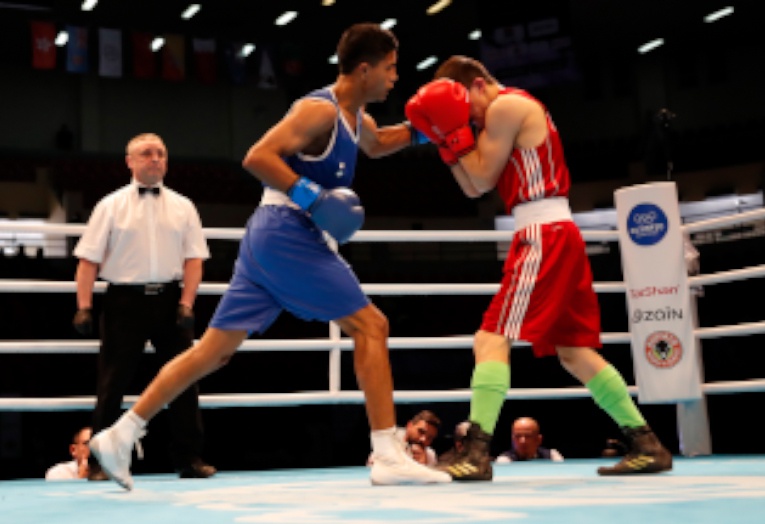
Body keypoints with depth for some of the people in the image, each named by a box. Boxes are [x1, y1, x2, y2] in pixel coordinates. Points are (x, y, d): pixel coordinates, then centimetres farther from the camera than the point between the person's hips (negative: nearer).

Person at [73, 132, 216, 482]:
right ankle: (100, 461, 10)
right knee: (112, 384, 1)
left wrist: (186, 303, -8)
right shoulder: (111, 205, 4)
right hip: (125, 299, -2)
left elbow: (194, 258, 5)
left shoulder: (182, 207, 9)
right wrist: (84, 307, -8)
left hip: (170, 299, 2)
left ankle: (189, 459, 10)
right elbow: (88, 260, 1)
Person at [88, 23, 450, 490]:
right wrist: (312, 196, -24)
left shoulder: (355, 117, 19)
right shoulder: (320, 109, -11)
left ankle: (119, 436, 11)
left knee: (216, 348, 9)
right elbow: (258, 157, -20)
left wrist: (421, 129, 26)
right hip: (288, 233, -10)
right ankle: (389, 458, -6)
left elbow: (376, 145, 41)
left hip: (273, 236, 10)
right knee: (371, 325, -6)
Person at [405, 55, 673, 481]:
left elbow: (482, 178, -5)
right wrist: (446, 139, 12)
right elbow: (473, 189, 21)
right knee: (575, 351, 12)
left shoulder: (507, 106, -5)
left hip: (544, 235, -10)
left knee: (492, 339, -14)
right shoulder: (516, 112, 25)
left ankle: (476, 454, -22)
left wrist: (455, 131, 1)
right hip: (558, 236, 10)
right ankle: (648, 445, 14)